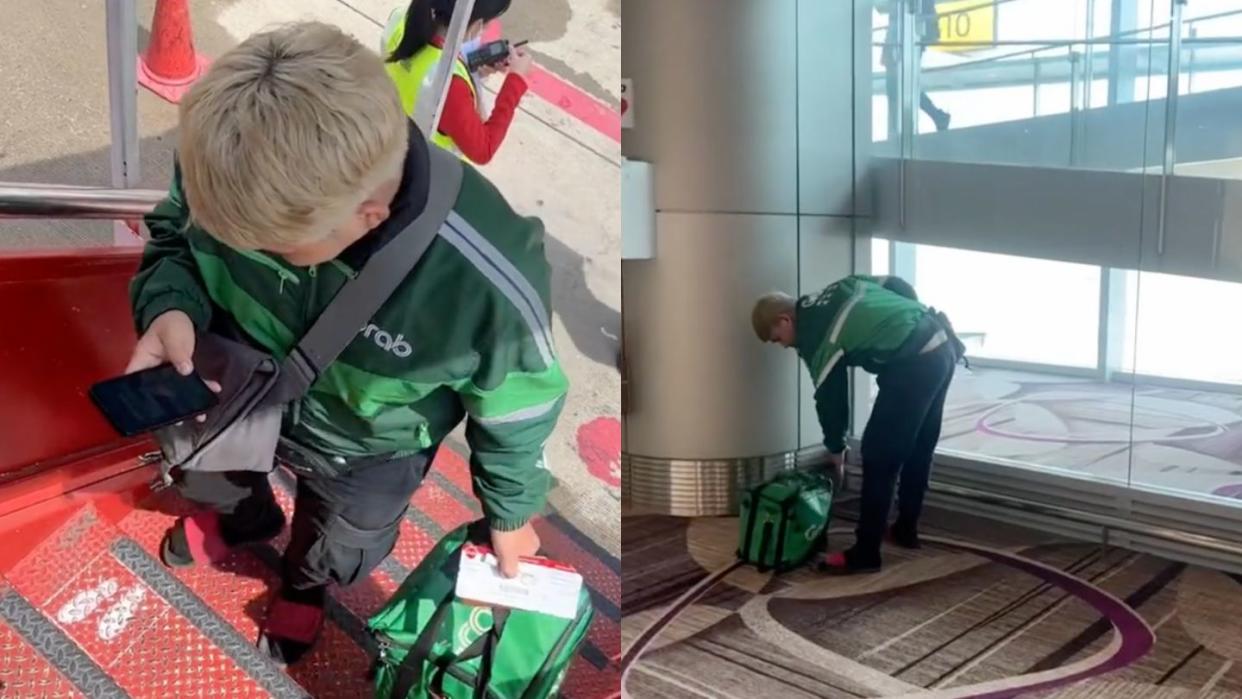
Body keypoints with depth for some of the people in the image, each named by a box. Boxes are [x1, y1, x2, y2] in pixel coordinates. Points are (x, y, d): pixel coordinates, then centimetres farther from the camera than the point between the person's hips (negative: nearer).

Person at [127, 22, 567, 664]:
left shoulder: (489, 284, -45)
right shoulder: (231, 169, -36)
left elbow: (516, 413, -22)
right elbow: (174, 234, -10)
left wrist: (510, 510, -4)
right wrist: (170, 305, -34)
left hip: (362, 450, -2)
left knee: (339, 555, 28)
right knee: (197, 470, 34)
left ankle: (303, 585, 69)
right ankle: (244, 517, 73)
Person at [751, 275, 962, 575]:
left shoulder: (815, 339, -3)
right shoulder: (840, 289, 18)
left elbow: (829, 398, 5)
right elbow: (900, 286, 19)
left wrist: (835, 451, 19)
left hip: (913, 366, -10)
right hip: (943, 347, 10)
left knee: (879, 456, -2)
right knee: (919, 449, 21)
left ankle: (865, 554, 3)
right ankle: (906, 529, 35)